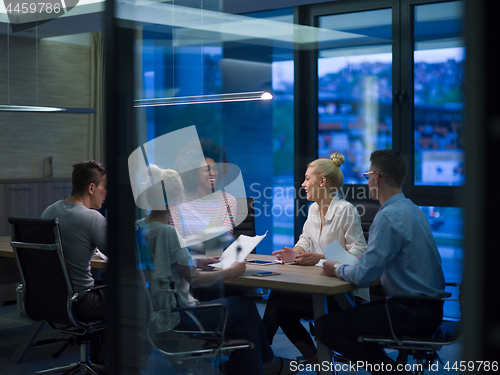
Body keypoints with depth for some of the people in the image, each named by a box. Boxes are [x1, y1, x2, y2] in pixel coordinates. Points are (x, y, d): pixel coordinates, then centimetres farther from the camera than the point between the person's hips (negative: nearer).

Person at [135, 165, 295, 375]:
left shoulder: (138, 228, 5)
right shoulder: (167, 232, -20)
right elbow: (194, 280, -18)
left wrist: (198, 261, 16)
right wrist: (231, 272, -6)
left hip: (151, 316, 9)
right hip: (174, 320, -8)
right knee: (245, 307, 9)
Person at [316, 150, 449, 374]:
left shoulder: (389, 216, -19)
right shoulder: (412, 210, 12)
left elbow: (364, 276, -21)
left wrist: (337, 269, -2)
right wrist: (344, 265, 19)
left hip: (412, 314, -10)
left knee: (324, 327, -10)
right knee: (347, 314, 23)